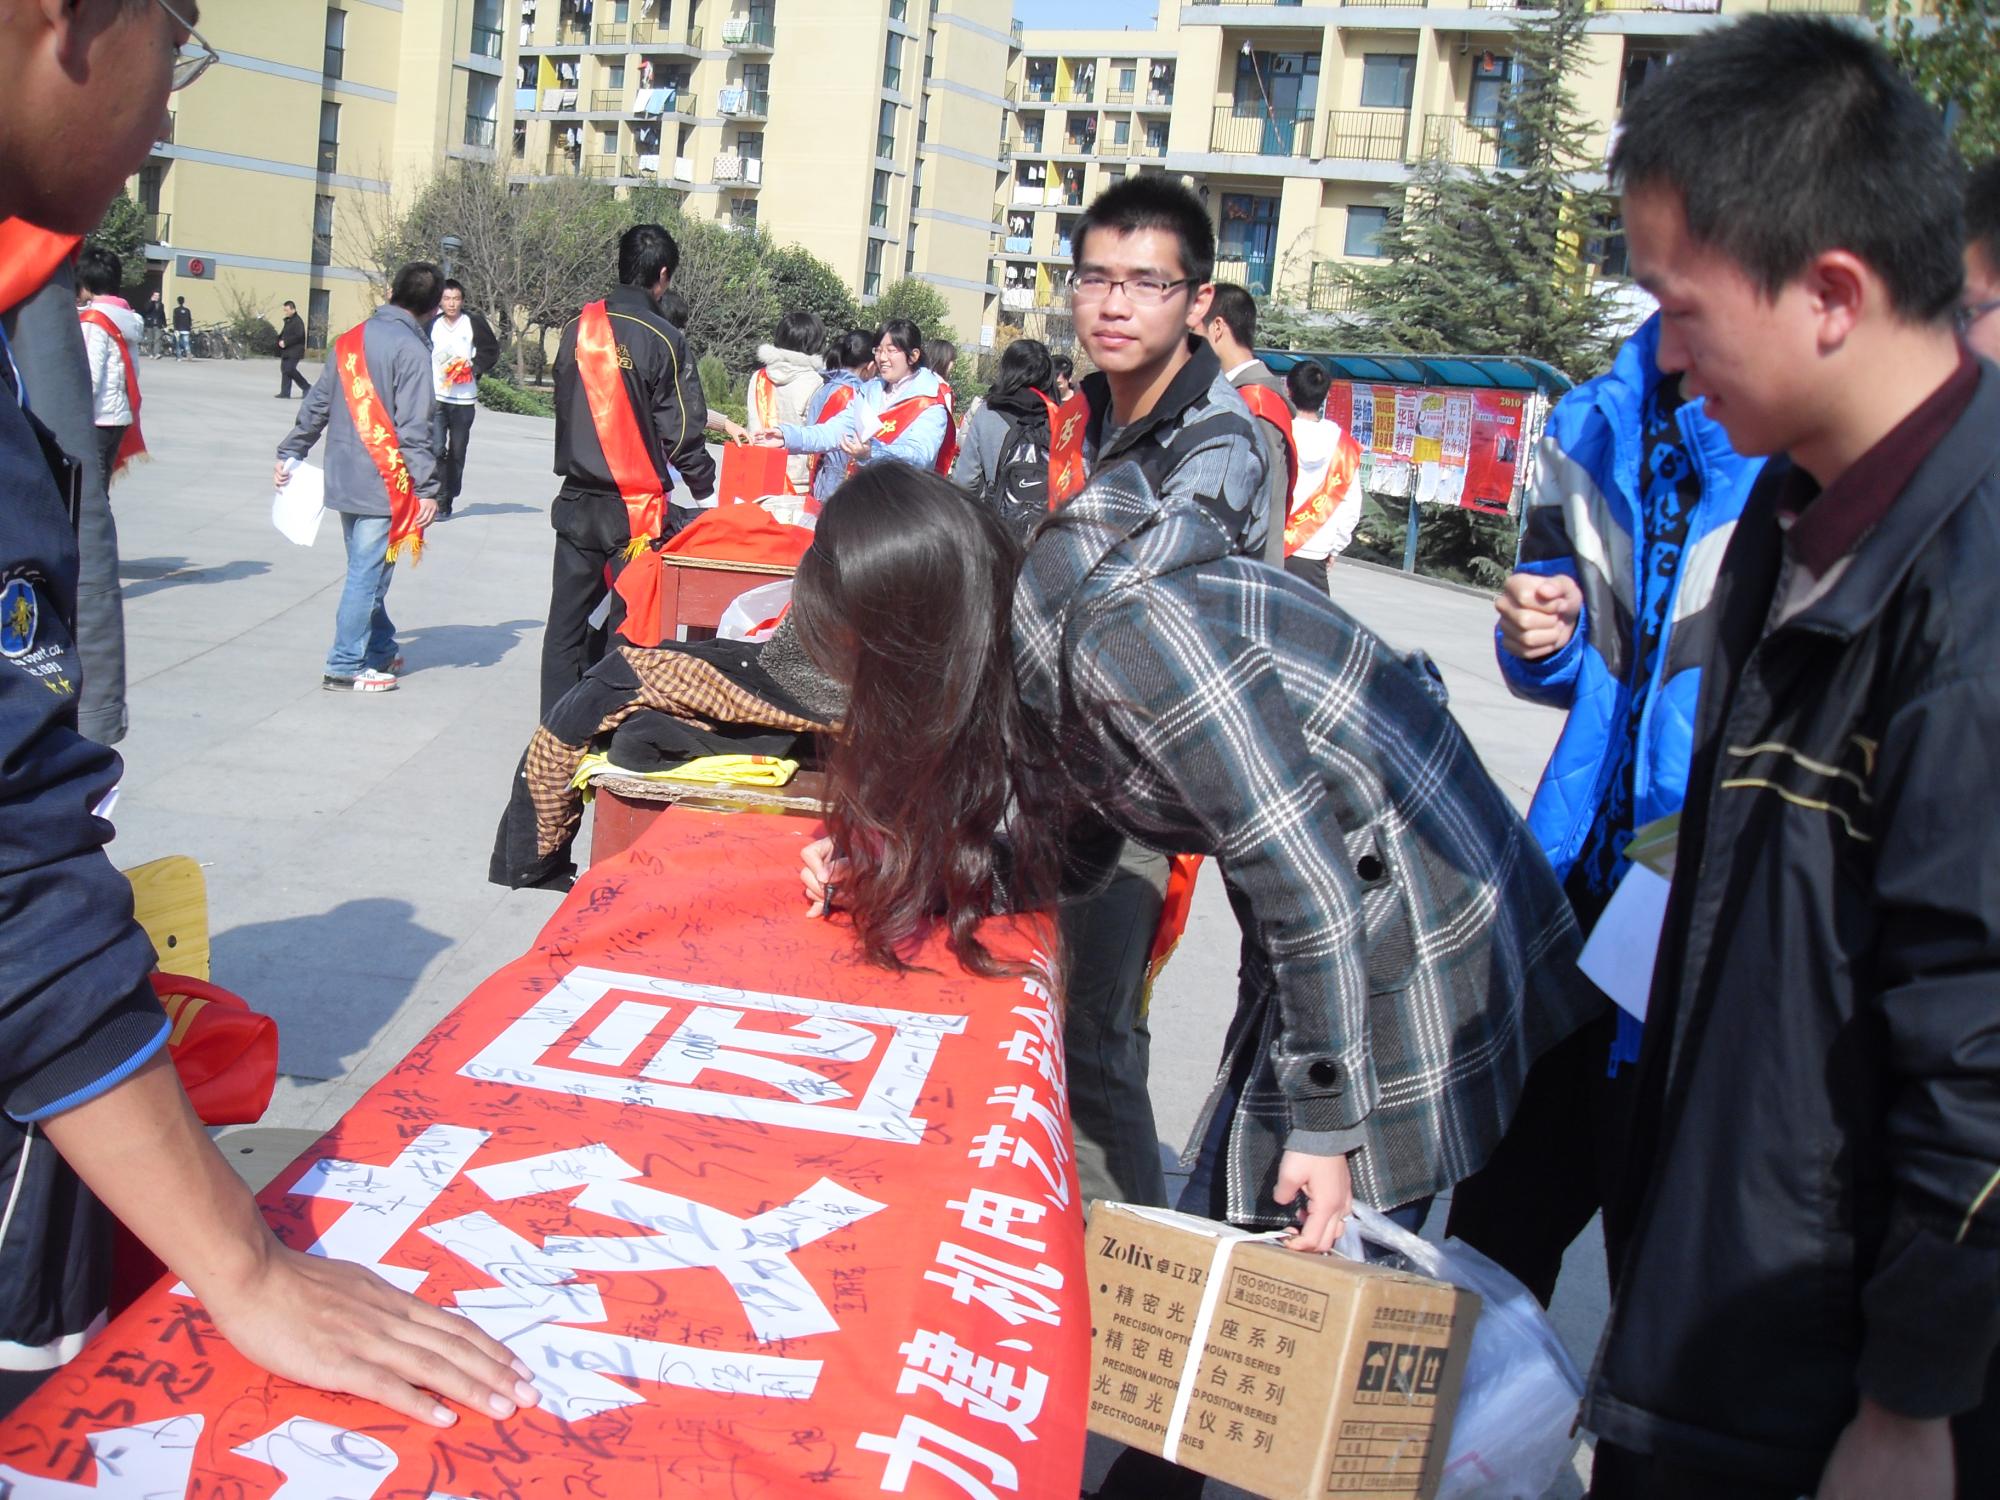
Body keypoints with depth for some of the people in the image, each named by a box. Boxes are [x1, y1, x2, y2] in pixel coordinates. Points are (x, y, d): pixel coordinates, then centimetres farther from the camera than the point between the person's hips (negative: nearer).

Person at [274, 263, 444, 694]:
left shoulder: (351, 340, 9)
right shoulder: (410, 350, -13)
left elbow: (316, 403, 14)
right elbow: (415, 428, -17)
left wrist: (290, 453, 21)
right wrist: (428, 488, -15)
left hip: (344, 478, 8)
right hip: (383, 484, -8)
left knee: (366, 571, 18)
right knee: (368, 574, -2)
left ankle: (381, 651, 29)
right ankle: (346, 668, 1)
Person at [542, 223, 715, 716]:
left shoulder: (577, 327, 3)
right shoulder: (662, 339, -11)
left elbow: (565, 406, 13)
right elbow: (681, 430, -9)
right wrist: (705, 488, 5)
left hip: (577, 501, 5)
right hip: (635, 507, -4)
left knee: (567, 619, 10)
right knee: (626, 623, 2)